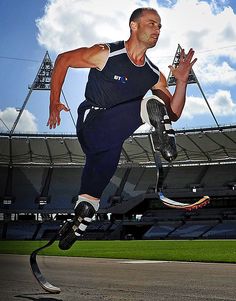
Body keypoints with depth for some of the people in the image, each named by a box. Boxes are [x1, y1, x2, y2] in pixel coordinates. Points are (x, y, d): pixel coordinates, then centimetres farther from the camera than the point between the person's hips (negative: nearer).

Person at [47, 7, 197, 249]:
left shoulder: (154, 75, 6)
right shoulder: (105, 54, -9)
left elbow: (173, 114, 7)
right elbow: (63, 60, 1)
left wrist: (181, 82, -8)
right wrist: (54, 103, 0)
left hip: (113, 135, 6)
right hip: (92, 126, -5)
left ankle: (78, 223, 26)